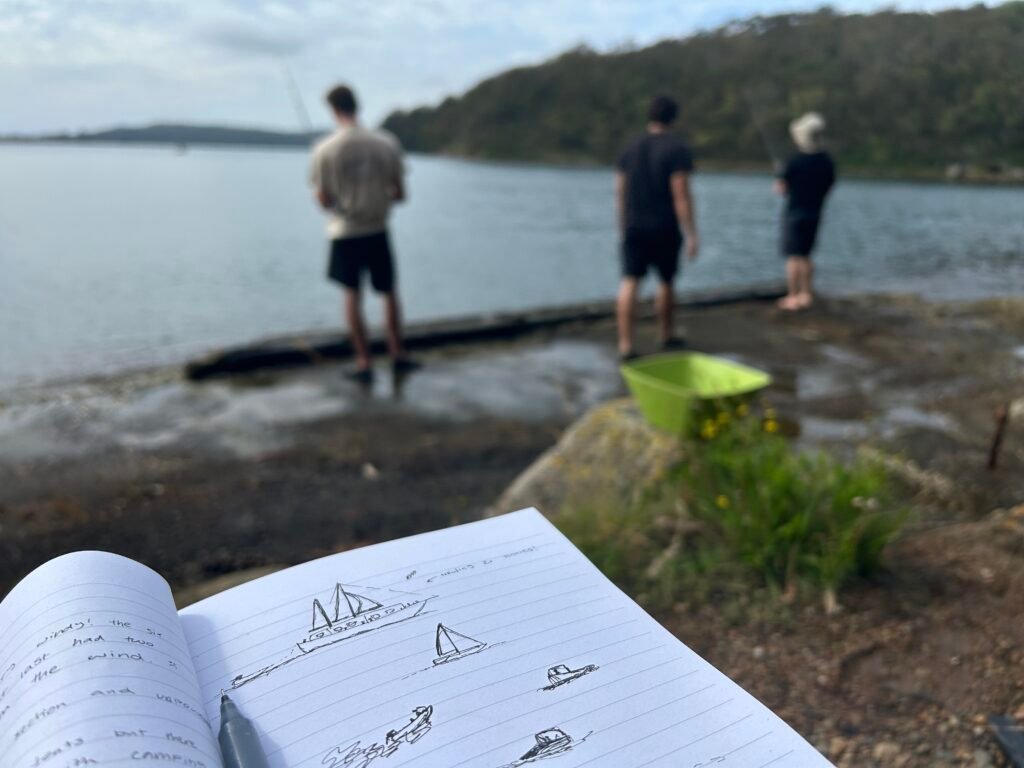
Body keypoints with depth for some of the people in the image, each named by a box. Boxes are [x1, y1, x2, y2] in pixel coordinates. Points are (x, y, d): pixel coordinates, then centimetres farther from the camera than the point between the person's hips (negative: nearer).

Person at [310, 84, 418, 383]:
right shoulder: (387, 143, -6)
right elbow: (400, 194, -1)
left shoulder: (324, 150, -11)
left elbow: (323, 200, -7)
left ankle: (364, 363, 7)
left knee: (352, 296, 8)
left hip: (344, 232, -1)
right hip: (378, 230, 2)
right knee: (389, 292, 16)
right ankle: (398, 355, 20)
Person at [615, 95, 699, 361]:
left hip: (634, 227, 3)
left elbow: (620, 191, 10)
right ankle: (666, 335, 30)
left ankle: (625, 344, -11)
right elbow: (681, 195, -15)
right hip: (664, 228, -3)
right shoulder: (677, 150, -9)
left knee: (629, 282, -3)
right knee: (666, 281, 14)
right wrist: (691, 235, -13)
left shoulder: (631, 148, 7)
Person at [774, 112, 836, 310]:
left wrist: (779, 182, 9)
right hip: (815, 214, 6)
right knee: (805, 256, 17)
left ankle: (793, 298, 3)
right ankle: (806, 294, 21)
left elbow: (780, 188, -13)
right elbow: (829, 186, 8)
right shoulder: (827, 162, 1)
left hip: (795, 213, -6)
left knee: (793, 257, 0)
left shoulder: (795, 161, -16)